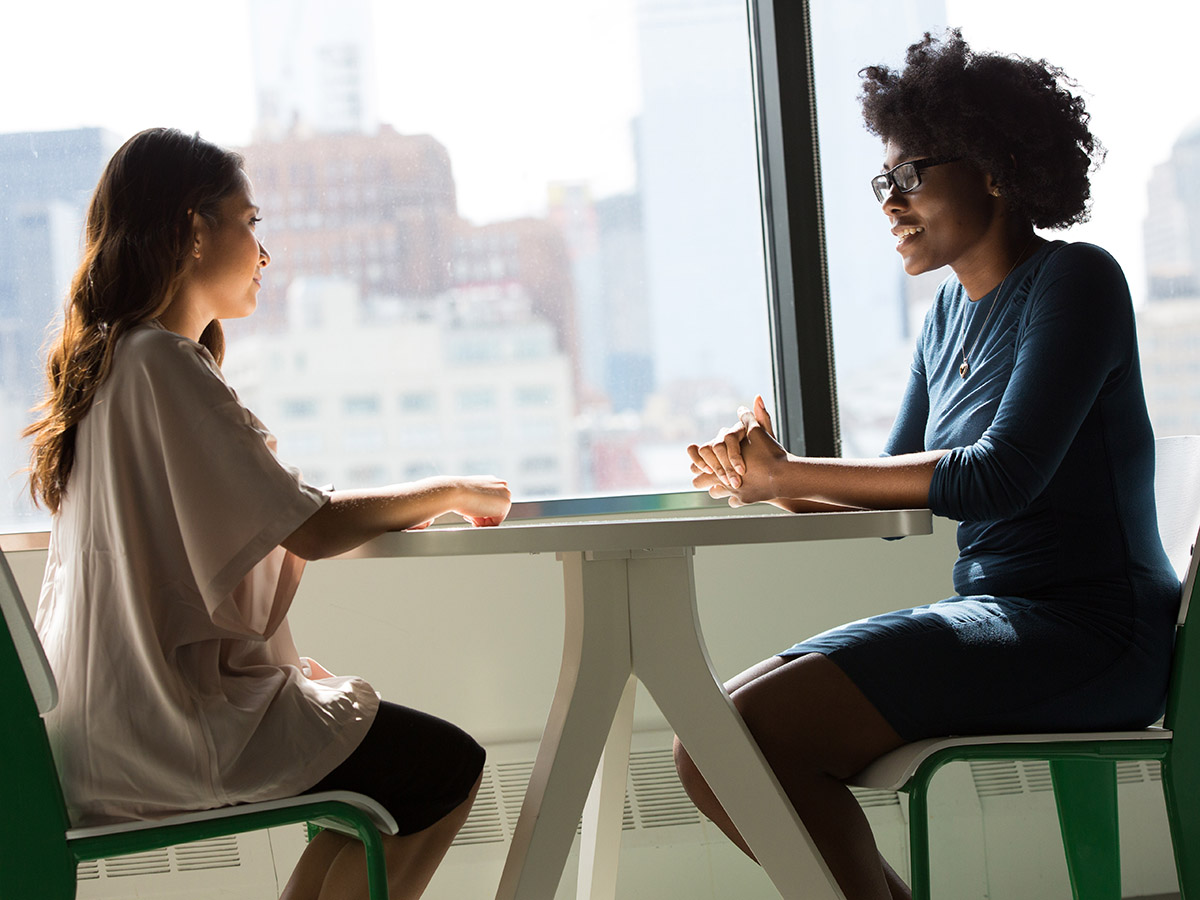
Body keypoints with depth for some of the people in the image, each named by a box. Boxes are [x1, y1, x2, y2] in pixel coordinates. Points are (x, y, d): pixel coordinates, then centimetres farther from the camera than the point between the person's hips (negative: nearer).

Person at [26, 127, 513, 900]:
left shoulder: (109, 357, 12)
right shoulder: (164, 364, -18)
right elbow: (308, 530, -19)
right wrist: (448, 492, -6)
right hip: (164, 728, -10)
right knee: (449, 768, -3)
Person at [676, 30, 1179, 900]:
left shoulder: (1076, 283, -8)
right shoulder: (954, 308, 16)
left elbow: (1002, 476, -18)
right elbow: (897, 484, 15)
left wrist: (788, 473, -14)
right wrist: (770, 482, -6)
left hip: (1090, 633, -9)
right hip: (996, 616, 9)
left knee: (752, 732, -23)